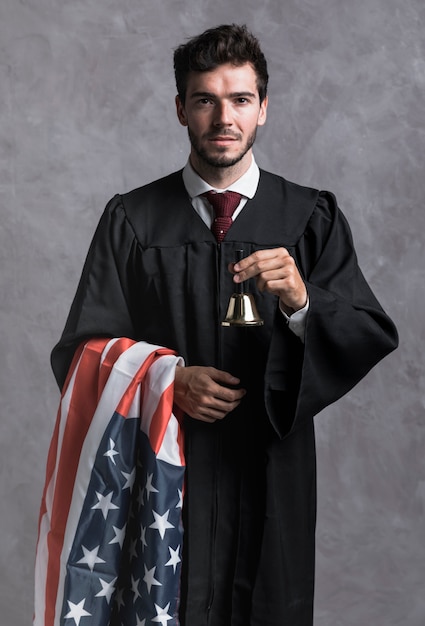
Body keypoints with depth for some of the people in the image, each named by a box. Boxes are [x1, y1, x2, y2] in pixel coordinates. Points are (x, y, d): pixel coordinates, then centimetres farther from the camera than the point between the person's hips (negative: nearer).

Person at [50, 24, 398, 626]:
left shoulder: (312, 219, 2)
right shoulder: (131, 220, 2)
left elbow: (375, 339, -6)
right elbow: (81, 351, -2)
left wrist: (301, 300, -25)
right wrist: (167, 381, -18)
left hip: (272, 481, 1)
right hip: (163, 472, 0)